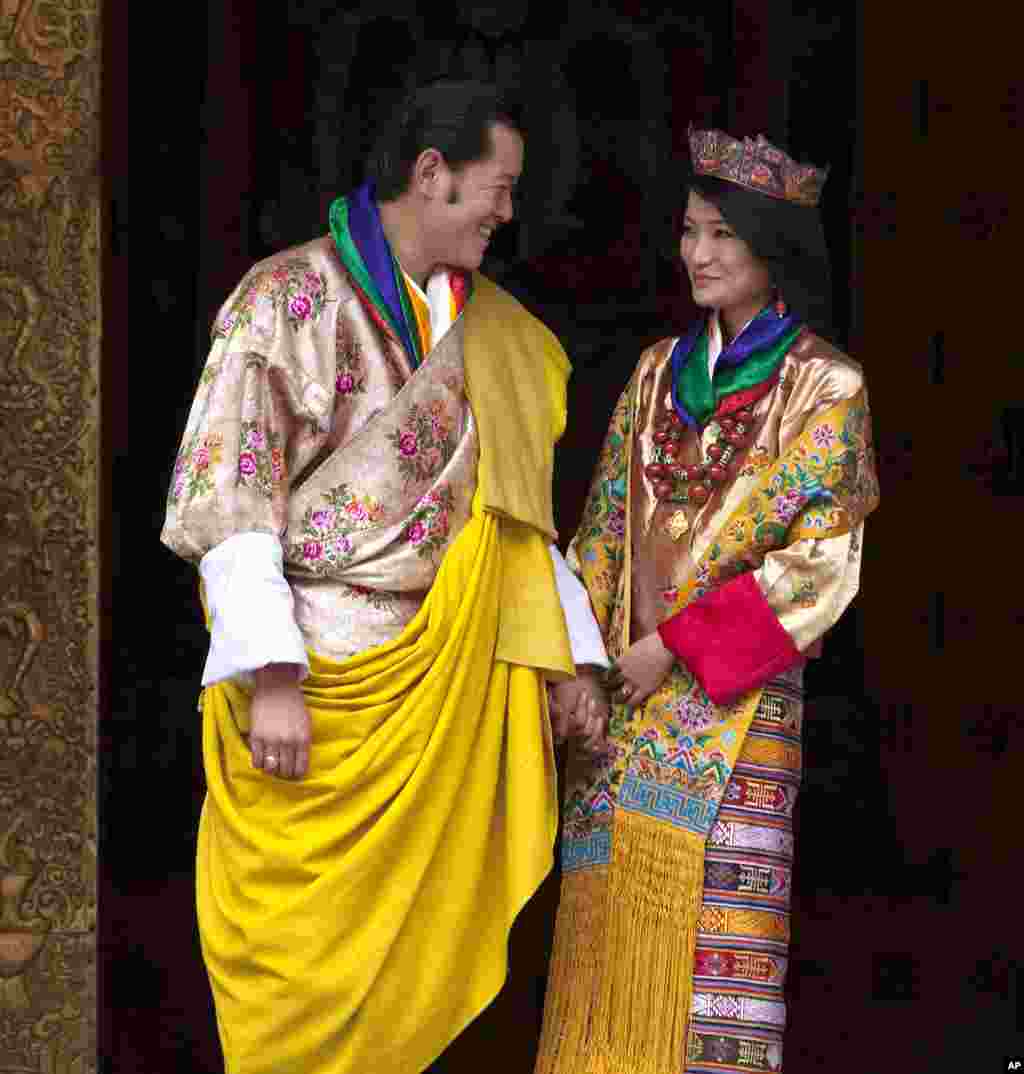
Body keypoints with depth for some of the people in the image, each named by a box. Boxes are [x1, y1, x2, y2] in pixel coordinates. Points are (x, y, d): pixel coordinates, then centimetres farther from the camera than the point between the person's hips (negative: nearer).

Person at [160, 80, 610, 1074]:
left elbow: (516, 507, 17)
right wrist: (271, 676, -18)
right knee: (303, 955, -3)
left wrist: (567, 655, 9)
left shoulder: (492, 334, 13)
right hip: (312, 670, -5)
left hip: (440, 685, 5)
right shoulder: (287, 298, -5)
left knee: (409, 949, 7)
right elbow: (229, 497, -10)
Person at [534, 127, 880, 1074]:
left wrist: (678, 646, -12)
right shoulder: (660, 370, 12)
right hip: (625, 687, 5)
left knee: (706, 924, -6)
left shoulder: (826, 386, -3)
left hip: (731, 695, -5)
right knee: (609, 921, 5)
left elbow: (819, 561, -9)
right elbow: (605, 528, 13)